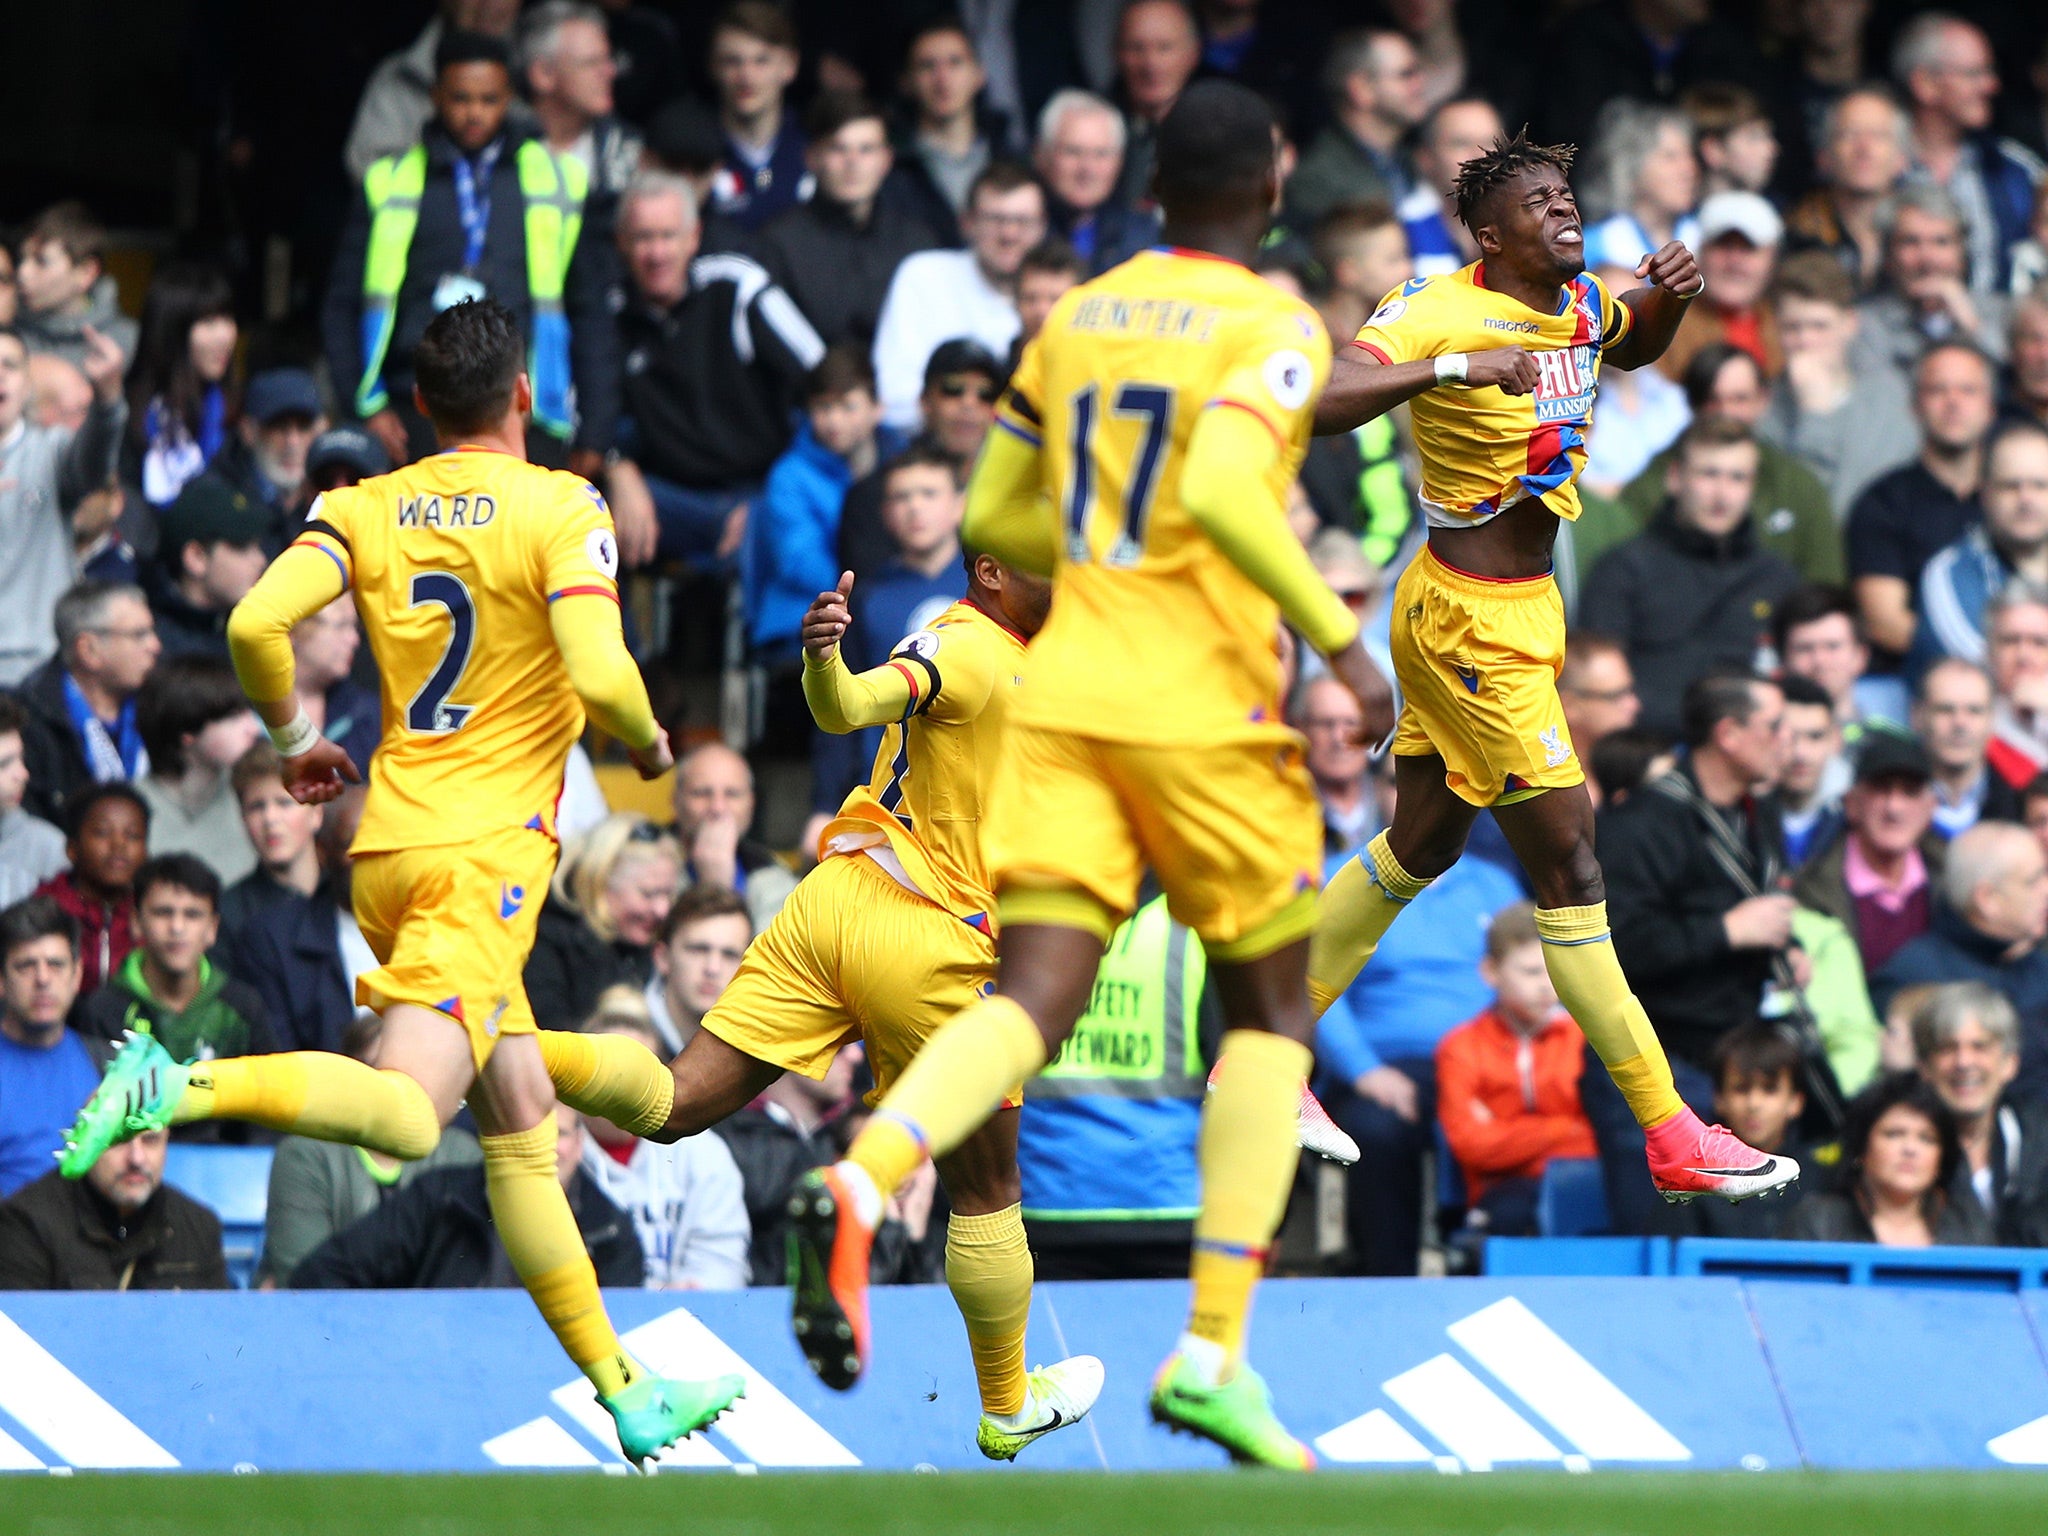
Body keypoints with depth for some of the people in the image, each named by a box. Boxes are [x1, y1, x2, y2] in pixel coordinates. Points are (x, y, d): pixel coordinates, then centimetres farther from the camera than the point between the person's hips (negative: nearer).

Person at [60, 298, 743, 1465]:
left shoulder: (365, 509, 7)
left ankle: (625, 1393, 18)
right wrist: (651, 747, 5)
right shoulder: (561, 511, -6)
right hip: (487, 847, -7)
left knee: (522, 1125, 13)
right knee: (405, 1115, -20)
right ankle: (187, 1089, -40)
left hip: (392, 839, 7)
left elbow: (256, 624, -6)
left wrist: (297, 742, 12)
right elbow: (601, 678, -18)